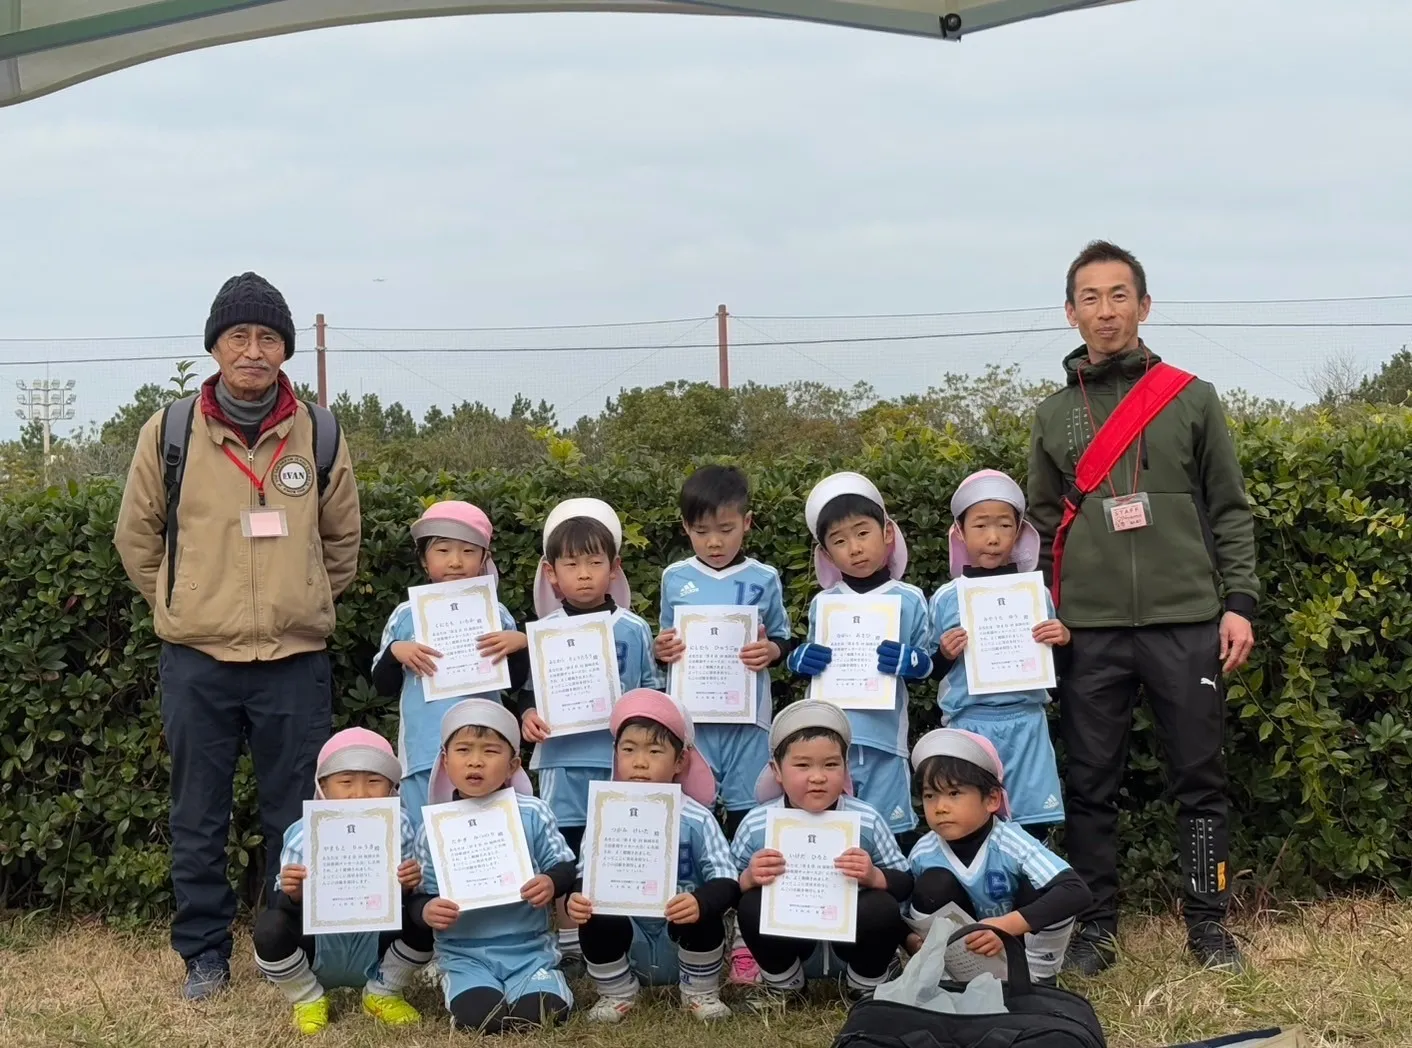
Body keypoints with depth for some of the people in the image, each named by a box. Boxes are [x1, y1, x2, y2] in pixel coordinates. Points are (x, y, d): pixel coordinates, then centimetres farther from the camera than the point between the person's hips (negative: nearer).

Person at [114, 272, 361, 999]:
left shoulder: (320, 437, 1)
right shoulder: (168, 433, -2)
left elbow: (341, 541, 14)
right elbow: (137, 537, 9)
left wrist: (300, 607, 11)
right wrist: (185, 608, 8)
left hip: (294, 662, 0)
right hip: (196, 662, 0)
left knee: (297, 820, 8)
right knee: (198, 822, 9)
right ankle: (204, 953, 22)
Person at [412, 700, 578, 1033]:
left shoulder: (533, 814, -2)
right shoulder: (434, 828, -1)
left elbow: (564, 868, 4)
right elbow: (422, 896, 4)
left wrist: (552, 883, -19)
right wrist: (427, 911, -18)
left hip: (529, 948, 0)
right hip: (465, 954, 0)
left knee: (539, 1014, -21)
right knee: (479, 1017, -25)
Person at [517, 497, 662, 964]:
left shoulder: (632, 630, 2)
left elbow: (651, 690, 9)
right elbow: (529, 689, 8)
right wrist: (528, 715, -11)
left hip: (621, 757, 0)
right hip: (562, 757, 1)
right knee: (564, 853, 7)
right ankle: (566, 940, 20)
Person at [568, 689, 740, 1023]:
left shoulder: (697, 819, -10)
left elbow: (726, 882, -17)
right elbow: (586, 875, -3)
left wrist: (701, 901, -40)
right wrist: (576, 899, -27)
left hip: (685, 943, -1)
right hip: (627, 947, 1)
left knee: (702, 914, -31)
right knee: (596, 919, -27)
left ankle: (700, 994, -2)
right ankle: (617, 994, 1)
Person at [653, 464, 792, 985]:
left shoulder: (764, 580, 3)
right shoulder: (675, 579, 6)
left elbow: (784, 640, 9)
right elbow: (667, 645, 14)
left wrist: (771, 651, -13)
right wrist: (662, 650, -9)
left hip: (746, 717, -1)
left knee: (745, 821, 3)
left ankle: (745, 938, 13)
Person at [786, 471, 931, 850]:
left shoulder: (910, 601, 1)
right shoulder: (822, 605, 7)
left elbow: (926, 663, 5)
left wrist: (908, 661, -16)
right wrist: (800, 660, -6)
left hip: (884, 731, -2)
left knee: (891, 832, 0)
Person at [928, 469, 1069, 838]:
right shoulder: (945, 599, 1)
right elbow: (932, 672, 9)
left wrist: (1063, 640, -9)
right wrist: (945, 654, -11)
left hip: (1026, 724, 1)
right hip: (969, 725, -1)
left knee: (1031, 827, 3)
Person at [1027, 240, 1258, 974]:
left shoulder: (1193, 399, 5)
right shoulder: (1053, 415, 11)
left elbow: (1230, 512, 5)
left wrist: (1238, 603, -3)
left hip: (1186, 622, -1)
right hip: (1089, 630, 2)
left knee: (1199, 778, 4)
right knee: (1091, 783, 5)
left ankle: (1207, 923, 16)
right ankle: (1096, 925, 16)